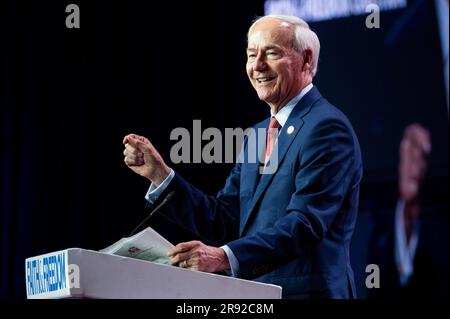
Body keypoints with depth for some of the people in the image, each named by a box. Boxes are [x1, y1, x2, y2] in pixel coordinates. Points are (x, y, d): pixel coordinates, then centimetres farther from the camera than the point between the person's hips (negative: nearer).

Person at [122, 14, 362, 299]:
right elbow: (224, 222, 12)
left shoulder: (327, 127, -10)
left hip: (304, 292, -7)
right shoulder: (257, 135, 17)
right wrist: (159, 174, 3)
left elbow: (305, 224, -21)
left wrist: (225, 256, -31)